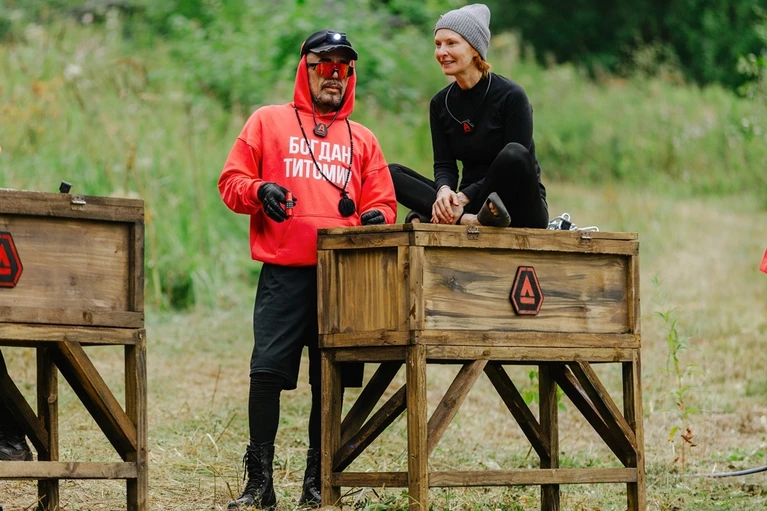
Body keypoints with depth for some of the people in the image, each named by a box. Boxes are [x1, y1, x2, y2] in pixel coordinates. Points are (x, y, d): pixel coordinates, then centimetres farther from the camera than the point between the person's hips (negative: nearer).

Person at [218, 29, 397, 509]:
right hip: (284, 271, -3)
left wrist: (377, 217, -8)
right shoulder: (268, 122, 12)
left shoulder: (362, 140, 19)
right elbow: (232, 181, 8)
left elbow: (383, 201, 15)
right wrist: (259, 191, -13)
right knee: (268, 371, -9)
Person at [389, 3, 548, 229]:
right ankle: (468, 220, -34)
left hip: (521, 210, -5)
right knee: (392, 173, -12)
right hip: (471, 203, 5)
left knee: (514, 154, -35)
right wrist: (444, 191, -22)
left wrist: (465, 198, -23)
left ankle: (429, 217, -34)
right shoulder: (440, 104, 7)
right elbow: (444, 166, 3)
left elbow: (515, 164, -13)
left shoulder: (511, 96, -9)